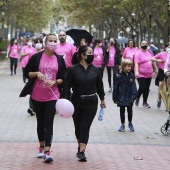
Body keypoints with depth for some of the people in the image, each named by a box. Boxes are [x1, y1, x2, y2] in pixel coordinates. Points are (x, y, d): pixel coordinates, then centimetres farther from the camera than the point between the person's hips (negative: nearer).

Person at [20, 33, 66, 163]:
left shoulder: (59, 59, 2)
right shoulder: (36, 57, -2)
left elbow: (63, 78, 4)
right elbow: (27, 72, 1)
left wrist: (54, 82, -15)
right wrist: (36, 73, -17)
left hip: (52, 96, -1)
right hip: (37, 96, 1)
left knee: (49, 123, -8)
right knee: (40, 122, 14)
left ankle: (47, 152, -13)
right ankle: (41, 147, 30)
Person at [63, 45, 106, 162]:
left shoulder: (95, 70, 1)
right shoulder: (73, 70, -7)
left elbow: (99, 85, 11)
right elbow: (67, 86, -6)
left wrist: (102, 99, 15)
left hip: (91, 104, 0)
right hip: (77, 103, 0)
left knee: (85, 127, -6)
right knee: (78, 126, 12)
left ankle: (82, 152, -10)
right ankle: (80, 146, 33)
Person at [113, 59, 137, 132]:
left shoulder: (132, 76, -3)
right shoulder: (119, 76, -10)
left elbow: (134, 87, -2)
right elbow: (115, 88, -6)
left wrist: (133, 96, -11)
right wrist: (115, 98, -6)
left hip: (129, 98, 2)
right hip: (121, 98, -2)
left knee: (130, 111, 12)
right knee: (122, 111, 11)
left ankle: (130, 123, 31)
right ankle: (122, 124, 25)